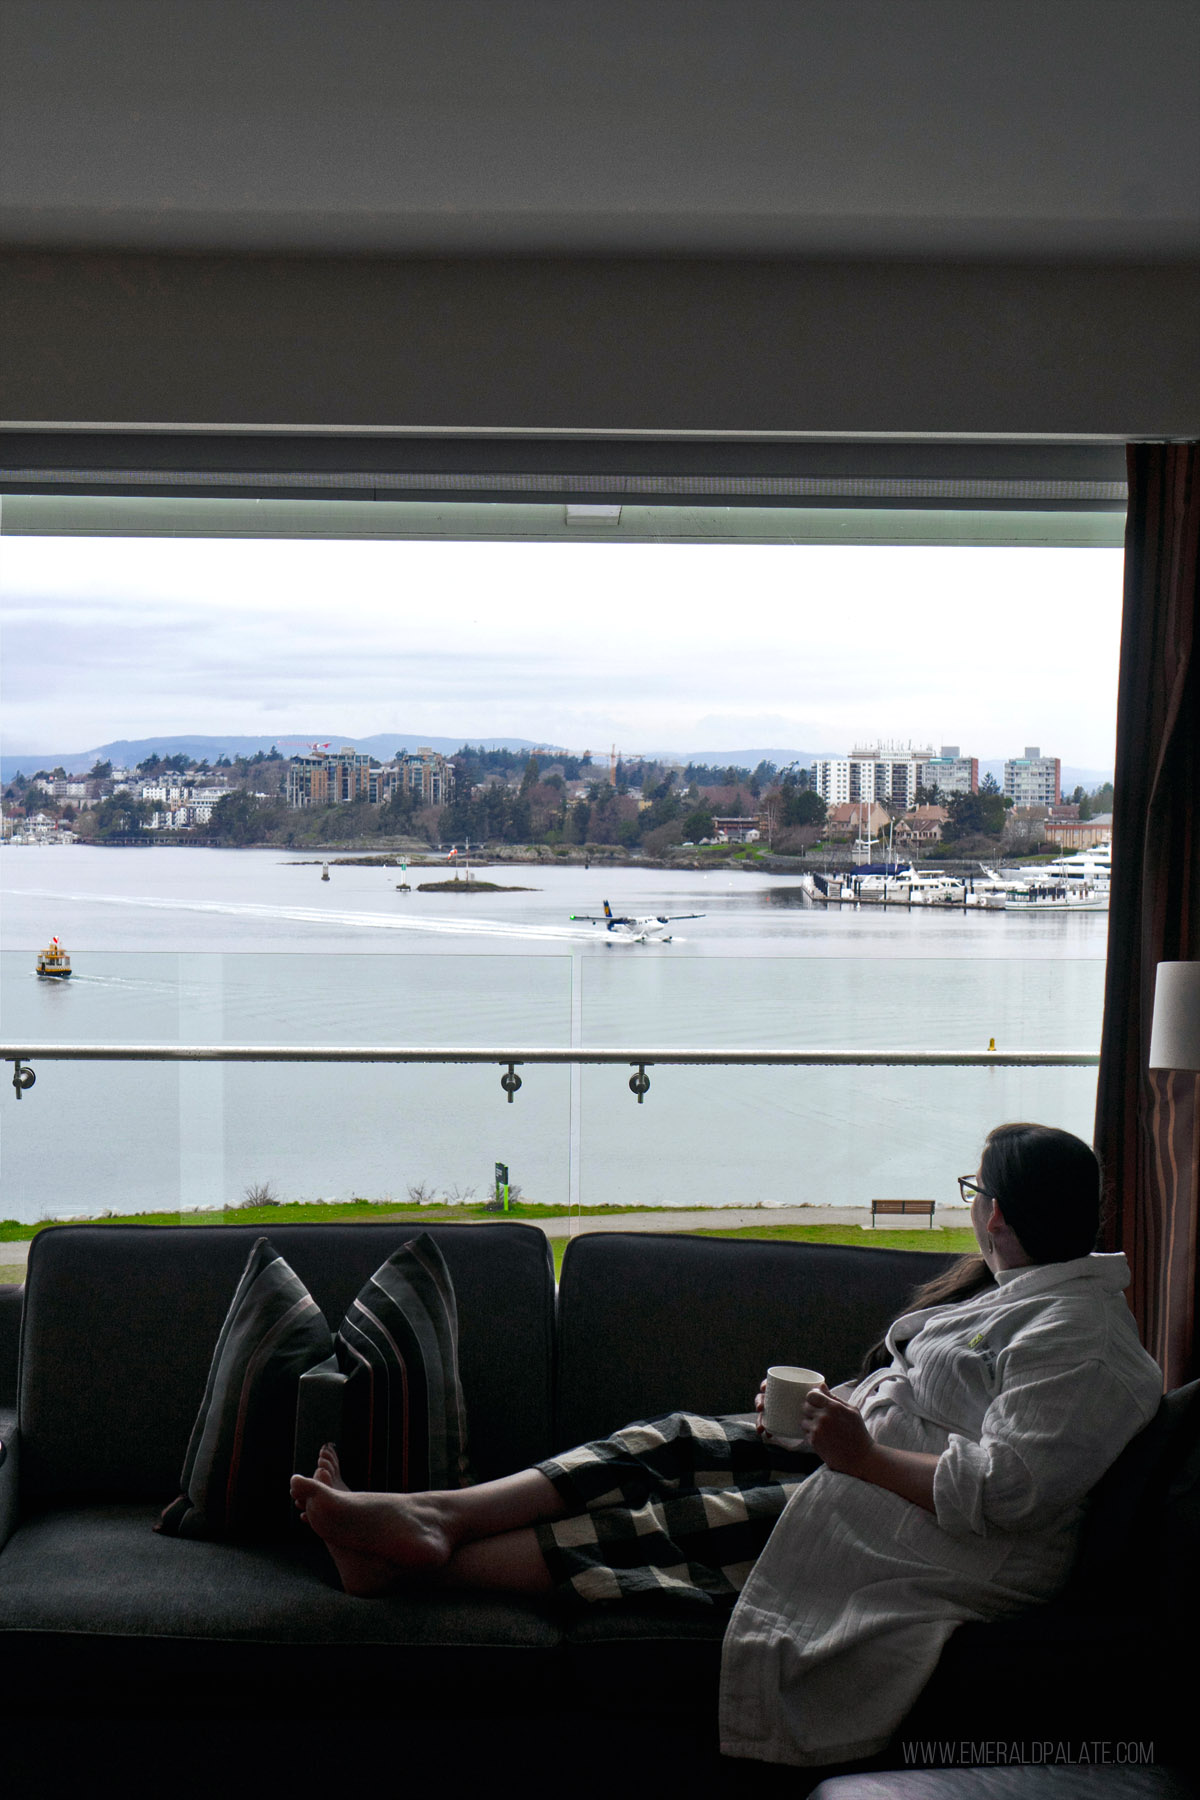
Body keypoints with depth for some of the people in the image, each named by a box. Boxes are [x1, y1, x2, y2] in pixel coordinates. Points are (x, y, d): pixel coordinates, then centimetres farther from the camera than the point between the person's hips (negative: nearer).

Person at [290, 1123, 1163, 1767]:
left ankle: (425, 1558, -12)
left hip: (931, 1543, -9)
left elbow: (1004, 1491, -27)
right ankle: (434, 1513, -12)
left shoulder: (1077, 1338, -18)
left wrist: (862, 1456, -22)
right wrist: (819, 1402, 7)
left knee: (686, 1521, -17)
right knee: (672, 1444, -6)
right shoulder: (1004, 1286, 15)